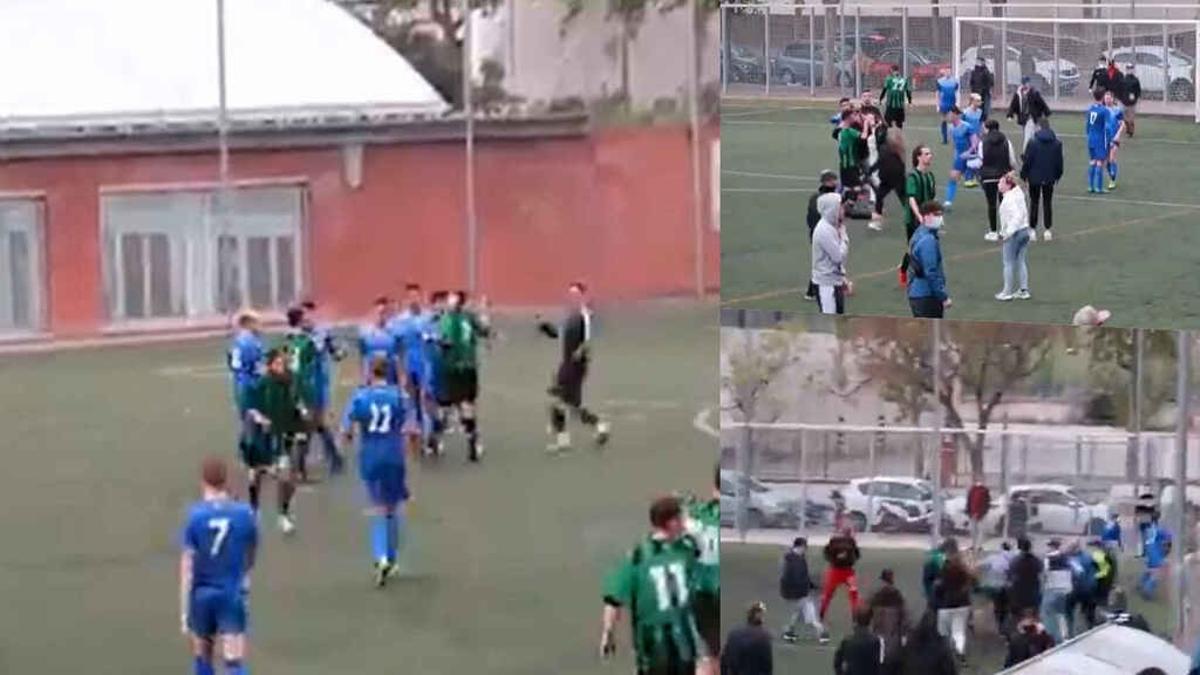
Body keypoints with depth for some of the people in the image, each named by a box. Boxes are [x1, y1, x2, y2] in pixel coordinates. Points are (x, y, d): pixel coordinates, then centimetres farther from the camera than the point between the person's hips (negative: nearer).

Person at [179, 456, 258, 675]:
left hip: (202, 594, 0)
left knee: (203, 657, 18)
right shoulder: (244, 514, -6)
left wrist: (184, 610, -10)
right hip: (233, 594, 0)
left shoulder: (195, 515, -11)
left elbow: (187, 566, -13)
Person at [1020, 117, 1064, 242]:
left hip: (1034, 178, -3)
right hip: (1049, 179, 3)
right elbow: (1059, 162, 5)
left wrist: (1024, 175, 1)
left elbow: (1027, 161, -10)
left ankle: (1033, 230, 6)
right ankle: (1048, 230, 11)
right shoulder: (1057, 143, -2)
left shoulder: (1033, 143, -13)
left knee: (1034, 203, 6)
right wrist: (1057, 176, 17)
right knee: (1047, 203, 10)